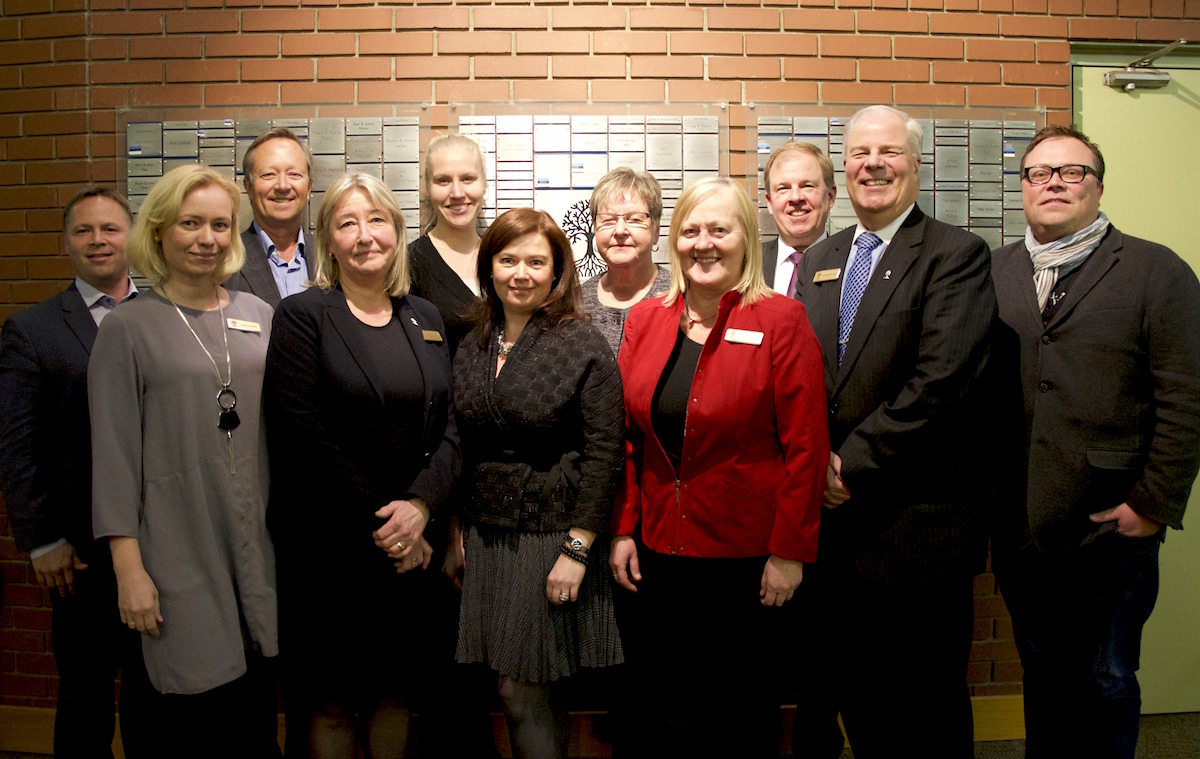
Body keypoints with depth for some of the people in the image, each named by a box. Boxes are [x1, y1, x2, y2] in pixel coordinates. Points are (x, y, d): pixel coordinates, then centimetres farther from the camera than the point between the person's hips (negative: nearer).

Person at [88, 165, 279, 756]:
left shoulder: (259, 318, 7)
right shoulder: (128, 328, -2)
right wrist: (128, 568, -8)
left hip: (260, 552, 3)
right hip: (177, 560, -3)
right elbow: (114, 453, -4)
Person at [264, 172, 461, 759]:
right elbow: (303, 436, -13)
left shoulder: (425, 319, 10)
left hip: (410, 545, 4)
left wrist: (420, 504, -13)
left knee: (396, 688, 15)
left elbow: (451, 427, 4)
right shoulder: (302, 316, -5)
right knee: (328, 700, 8)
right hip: (326, 545, -4)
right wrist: (378, 523, -14)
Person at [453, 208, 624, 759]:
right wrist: (458, 531, 8)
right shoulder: (472, 347, 8)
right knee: (513, 685, 11)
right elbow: (463, 447, 11)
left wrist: (577, 548, -15)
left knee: (522, 688, 0)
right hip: (486, 534, 5)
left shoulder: (583, 345, -9)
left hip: (552, 534, -5)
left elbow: (603, 453, -12)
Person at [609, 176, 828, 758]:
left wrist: (790, 551, -11)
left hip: (748, 562, -3)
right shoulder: (645, 319, 5)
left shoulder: (781, 321, -7)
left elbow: (805, 445, -9)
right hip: (656, 553, 4)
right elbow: (627, 436, 9)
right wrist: (622, 530, 4)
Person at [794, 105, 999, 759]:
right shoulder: (818, 261, 13)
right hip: (831, 515, 6)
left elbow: (942, 380, -17)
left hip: (915, 520, -5)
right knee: (844, 690, 18)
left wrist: (855, 462, -15)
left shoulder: (957, 254, -6)